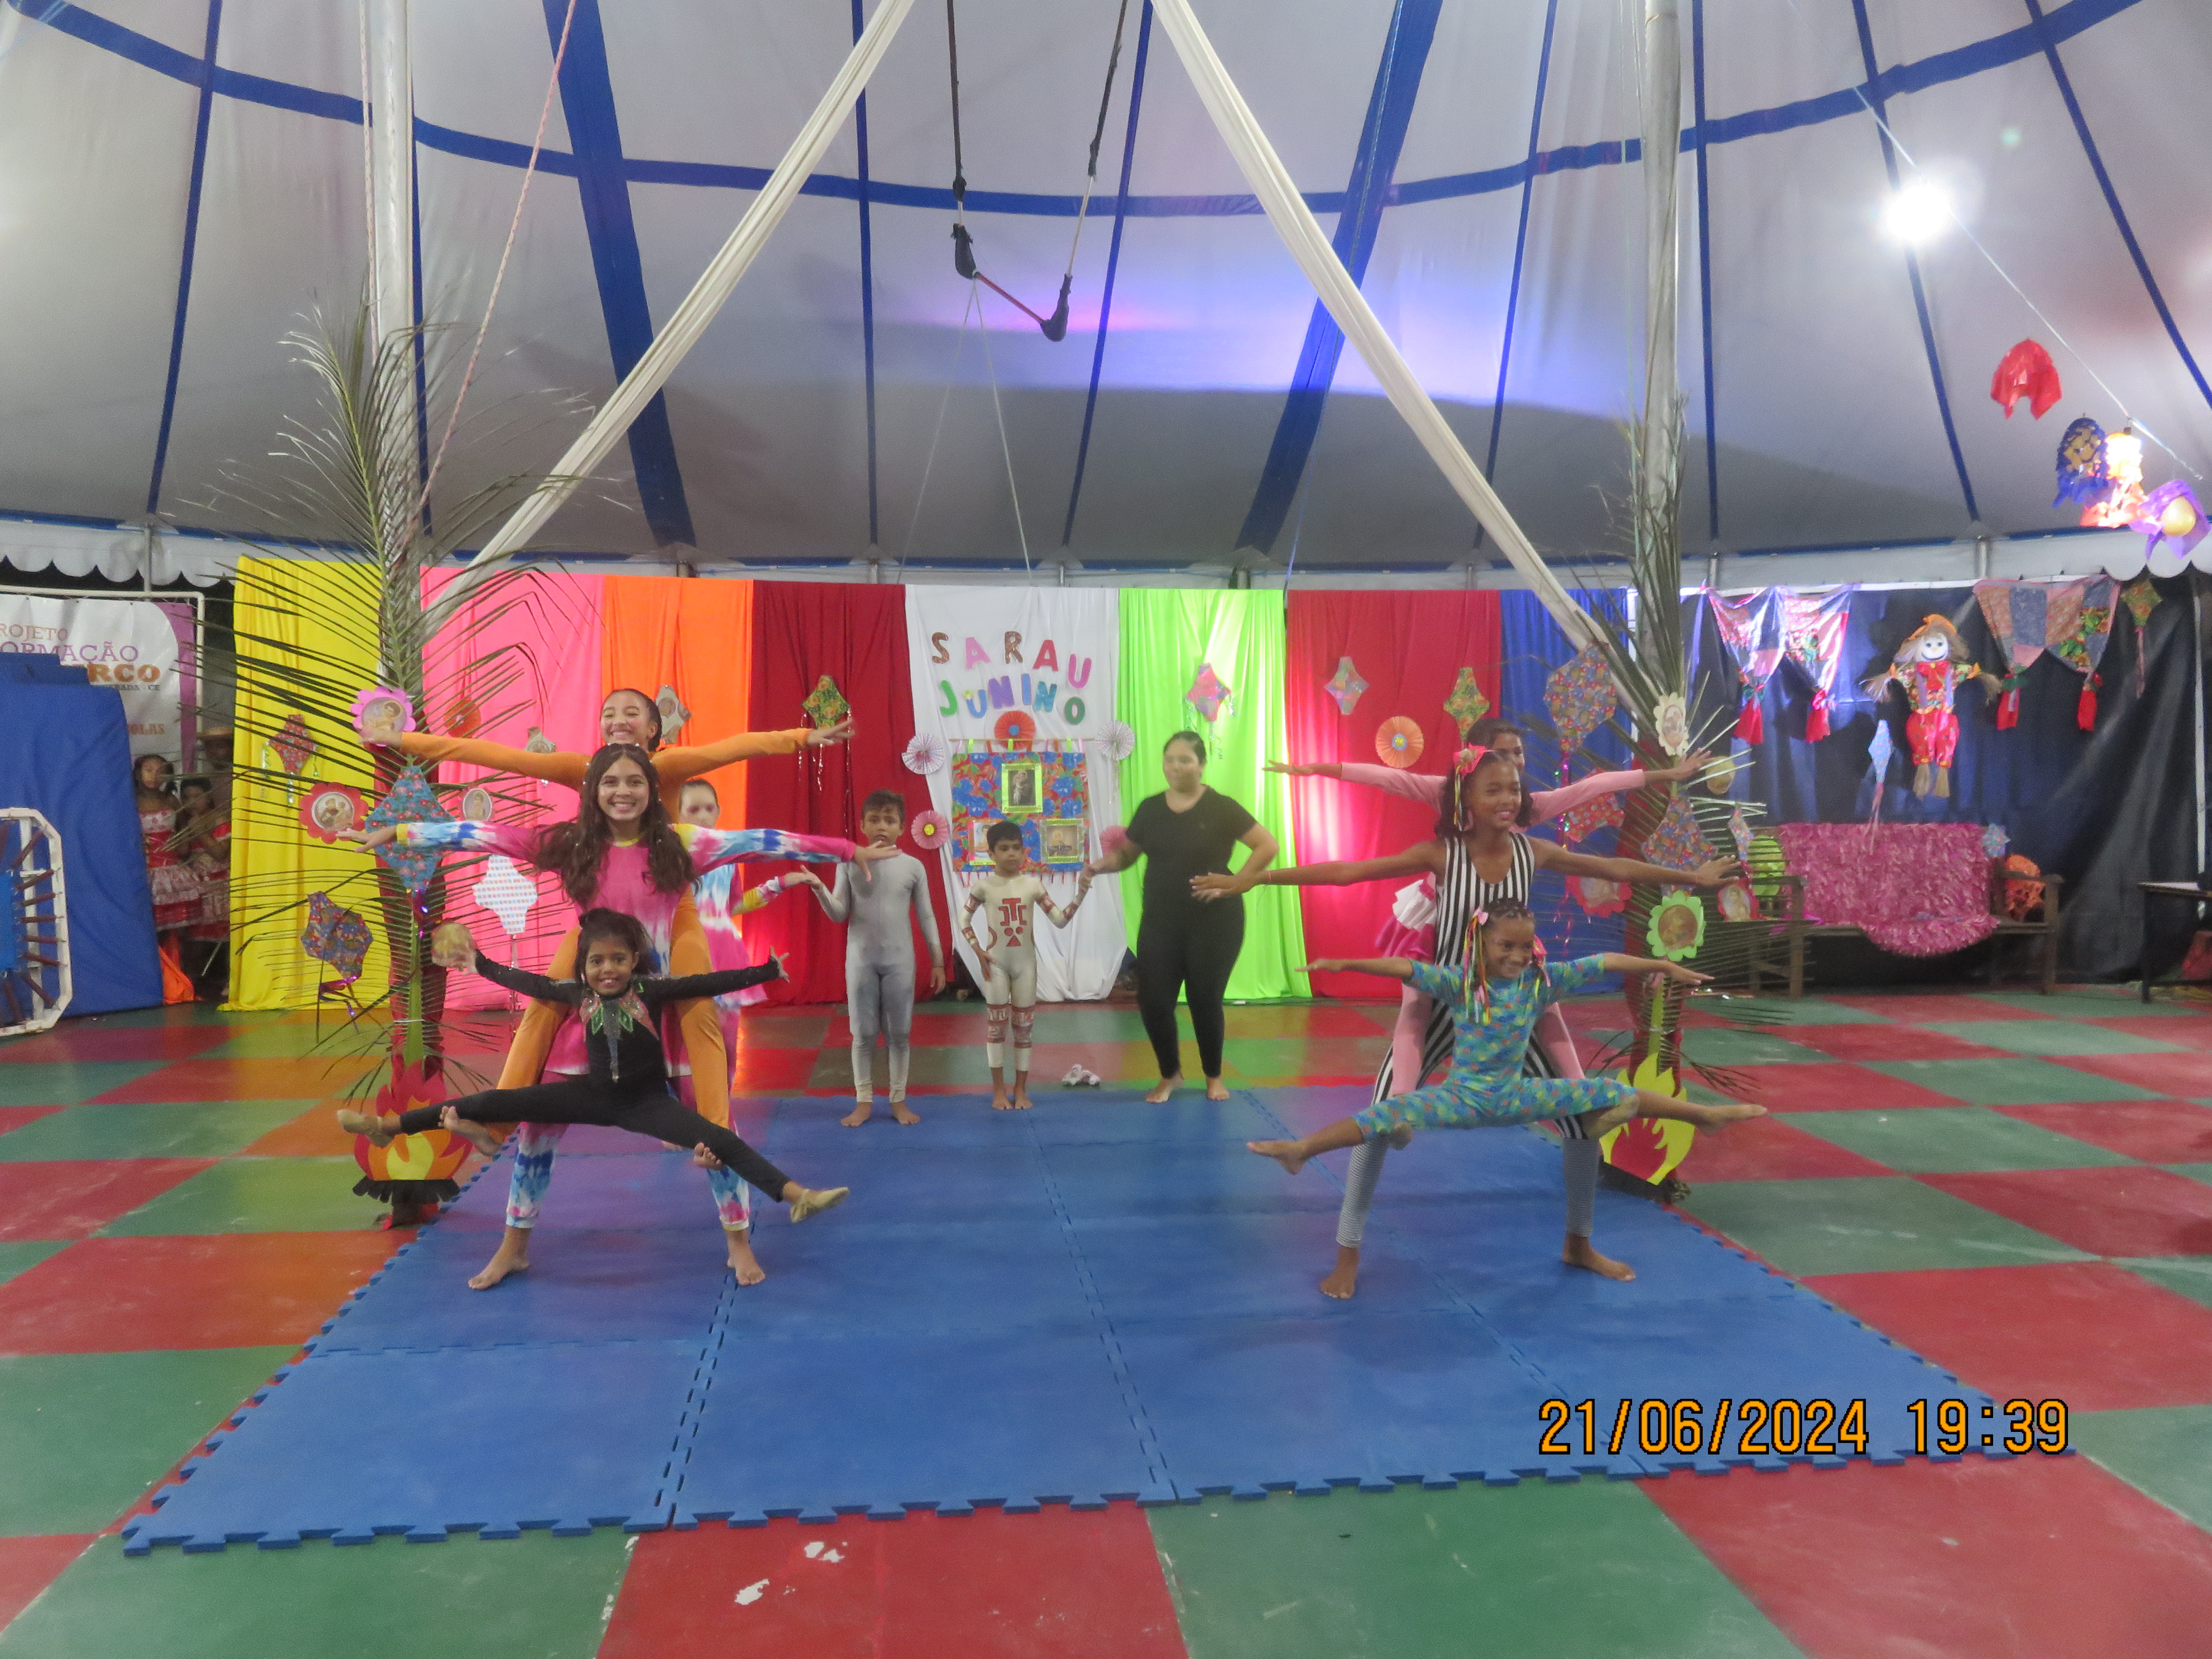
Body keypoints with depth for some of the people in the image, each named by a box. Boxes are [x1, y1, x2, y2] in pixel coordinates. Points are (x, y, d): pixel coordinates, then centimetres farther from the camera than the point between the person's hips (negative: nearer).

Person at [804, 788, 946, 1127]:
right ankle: (863, 1100, 17)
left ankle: (898, 1099, 18)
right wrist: (819, 890, -21)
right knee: (863, 1033, 6)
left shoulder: (913, 867, -1)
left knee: (899, 1032, 6)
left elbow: (926, 918, 4)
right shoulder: (850, 863, -2)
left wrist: (938, 961, 3)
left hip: (900, 961, 0)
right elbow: (839, 915, -3)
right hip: (861, 960, 0)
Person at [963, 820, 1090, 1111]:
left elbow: (1060, 920, -6)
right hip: (996, 963, -1)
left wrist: (1080, 895, -19)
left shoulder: (1033, 884, -3)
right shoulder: (984, 885, -6)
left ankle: (1021, 1089, 16)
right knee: (996, 1024, 3)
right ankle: (999, 1090, 12)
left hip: (1026, 962, 1)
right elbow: (964, 919, 5)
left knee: (1024, 1026, 6)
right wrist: (978, 952, -4)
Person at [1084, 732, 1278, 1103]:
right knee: (1152, 1001, -1)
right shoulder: (1151, 808, 4)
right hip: (1160, 922, 3)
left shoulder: (1220, 808, -8)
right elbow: (1127, 854, 12)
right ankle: (1170, 1074, 25)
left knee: (1205, 1000, 6)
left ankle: (1213, 1077, 30)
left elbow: (1269, 846, -10)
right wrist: (1103, 864, -9)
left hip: (1214, 922, -3)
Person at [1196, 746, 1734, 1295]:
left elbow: (1616, 869, 7)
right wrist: (1254, 878, -26)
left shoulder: (1532, 852, -5)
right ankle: (1348, 1255, 8)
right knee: (1379, 1123, -9)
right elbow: (1348, 872, -20)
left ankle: (1580, 1244, 29)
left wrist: (1693, 877, 15)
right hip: (1443, 1006, -3)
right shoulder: (1442, 854, -15)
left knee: (1584, 1118, 4)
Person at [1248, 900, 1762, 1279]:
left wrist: (1665, 966, 1)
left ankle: (1703, 1114, 17)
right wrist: (1346, 964, -36)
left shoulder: (1541, 981, -5)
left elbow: (1603, 963, -1)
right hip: (1462, 1096, -3)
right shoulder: (1459, 983, -14)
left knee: (1609, 1096, 0)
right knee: (1394, 1113, -27)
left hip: (1514, 1096, 3)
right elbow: (1404, 967, -25)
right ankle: (1301, 1149, -28)